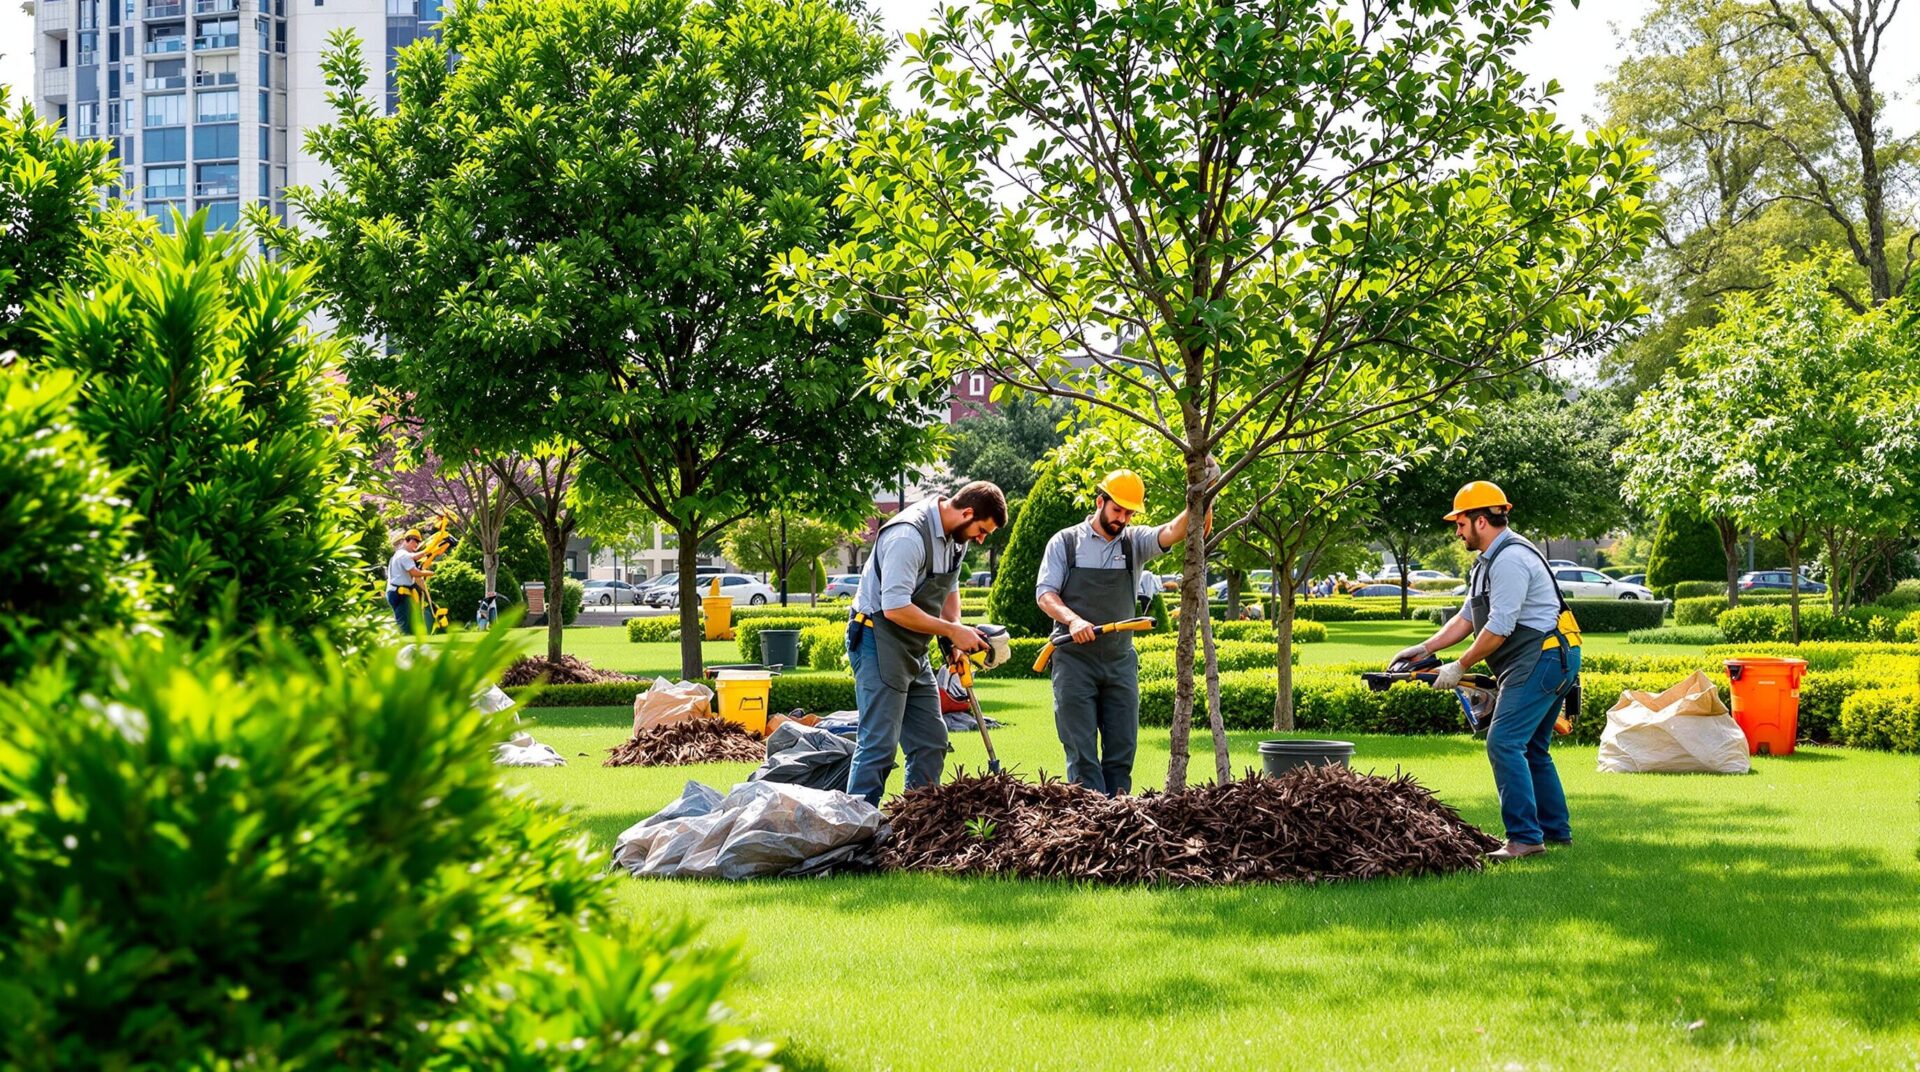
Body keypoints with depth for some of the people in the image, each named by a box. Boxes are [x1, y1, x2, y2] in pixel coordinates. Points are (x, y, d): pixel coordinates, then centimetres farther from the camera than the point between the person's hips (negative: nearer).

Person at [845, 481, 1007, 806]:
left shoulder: (955, 537, 6)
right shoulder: (908, 536, -24)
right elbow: (895, 608, -28)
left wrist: (956, 630, 3)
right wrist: (952, 631, -21)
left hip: (915, 651, 10)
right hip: (879, 642, -10)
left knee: (932, 742, 12)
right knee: (879, 746, -11)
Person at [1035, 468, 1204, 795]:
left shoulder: (1134, 542, 8)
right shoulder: (1065, 542, 4)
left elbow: (1175, 531, -8)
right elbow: (1045, 593, -2)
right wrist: (1073, 620, -21)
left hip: (1120, 661, 3)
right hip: (1074, 660, -3)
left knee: (1122, 751, 3)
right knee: (1081, 751, -5)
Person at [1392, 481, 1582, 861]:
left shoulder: (1510, 559, -16)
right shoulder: (1490, 561, 20)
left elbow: (1499, 628, -20)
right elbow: (1467, 618, 22)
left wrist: (1460, 667, -11)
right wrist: (1424, 649, 14)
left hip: (1542, 657, -11)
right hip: (1549, 661, 11)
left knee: (1504, 743, -16)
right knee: (1530, 748, 17)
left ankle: (1525, 837, -16)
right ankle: (1556, 829, 25)